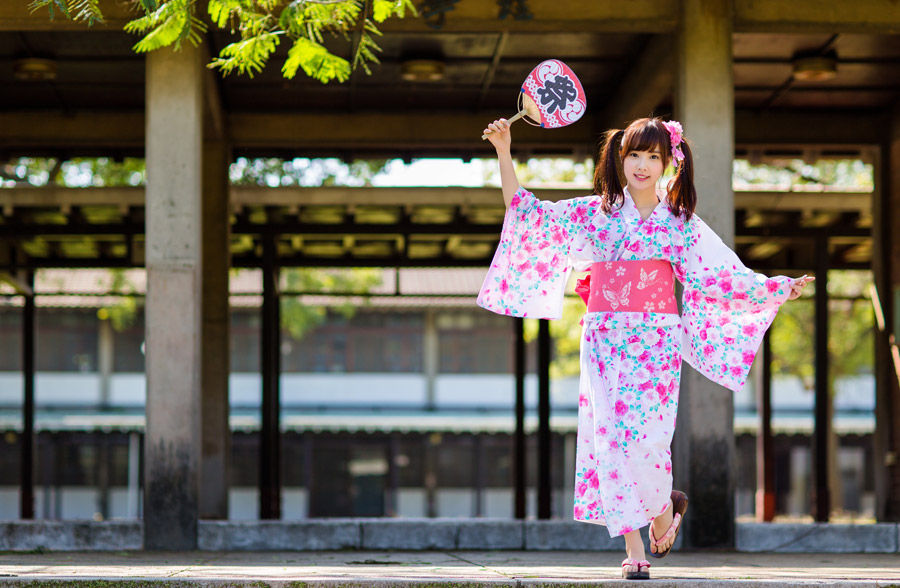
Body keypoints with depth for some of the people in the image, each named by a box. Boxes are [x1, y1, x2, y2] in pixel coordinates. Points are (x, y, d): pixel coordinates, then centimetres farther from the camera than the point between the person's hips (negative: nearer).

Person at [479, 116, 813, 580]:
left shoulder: (681, 223, 7)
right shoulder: (595, 214, 8)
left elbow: (726, 276, 8)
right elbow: (525, 212, 6)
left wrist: (781, 289, 1)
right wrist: (504, 153, -1)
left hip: (656, 342, -1)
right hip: (605, 341, 1)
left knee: (646, 437, -15)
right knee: (611, 439, -6)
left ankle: (665, 504, 18)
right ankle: (634, 550, 1)